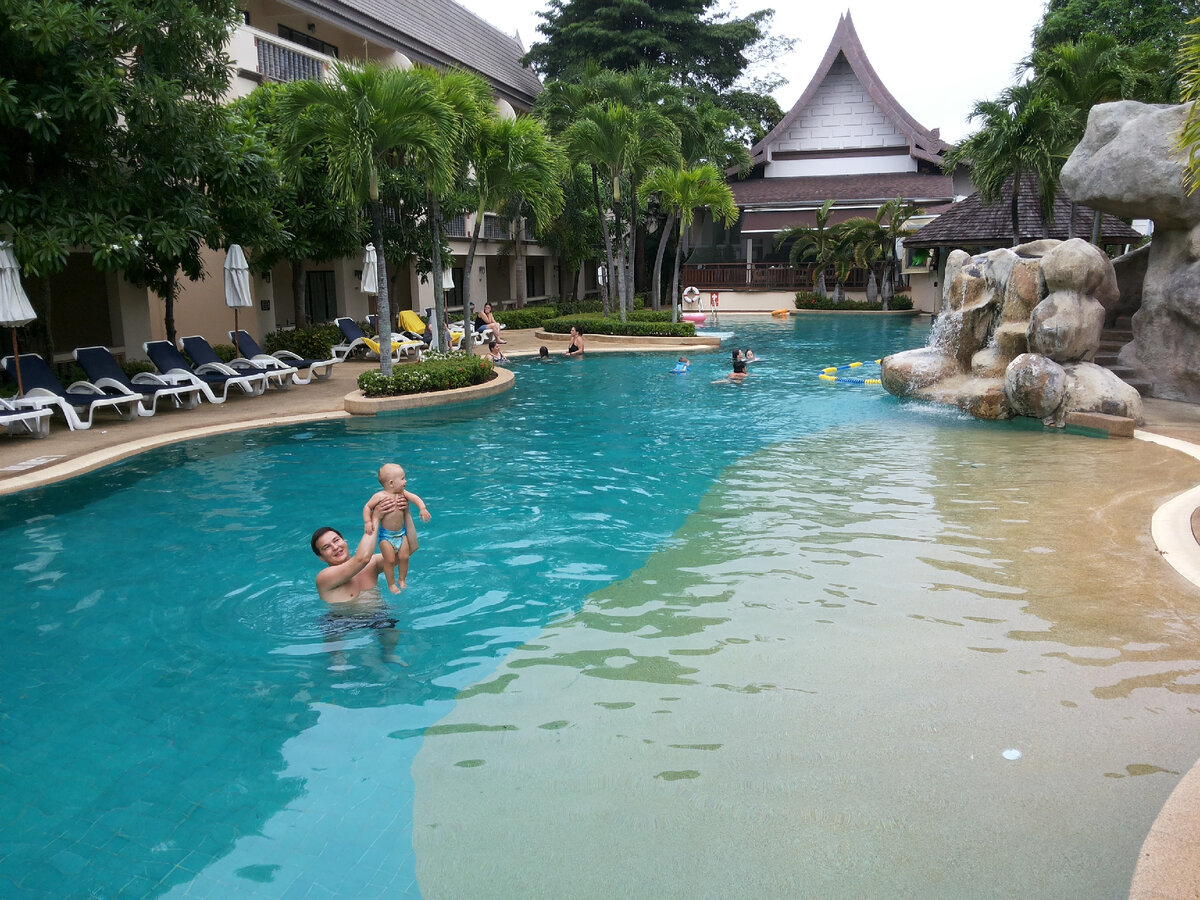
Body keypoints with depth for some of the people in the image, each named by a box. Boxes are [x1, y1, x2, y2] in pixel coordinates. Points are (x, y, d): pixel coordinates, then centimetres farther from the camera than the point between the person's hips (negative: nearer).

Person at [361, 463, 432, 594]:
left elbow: (415, 498, -9)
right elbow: (367, 507, -9)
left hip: (401, 533, 5)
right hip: (386, 535, -5)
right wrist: (368, 522, -20)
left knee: (404, 557, 5)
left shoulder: (402, 493, -3)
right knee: (390, 560, -3)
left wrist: (423, 508, -26)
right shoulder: (379, 496, -16)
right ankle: (391, 584, 15)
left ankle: (402, 580, 27)